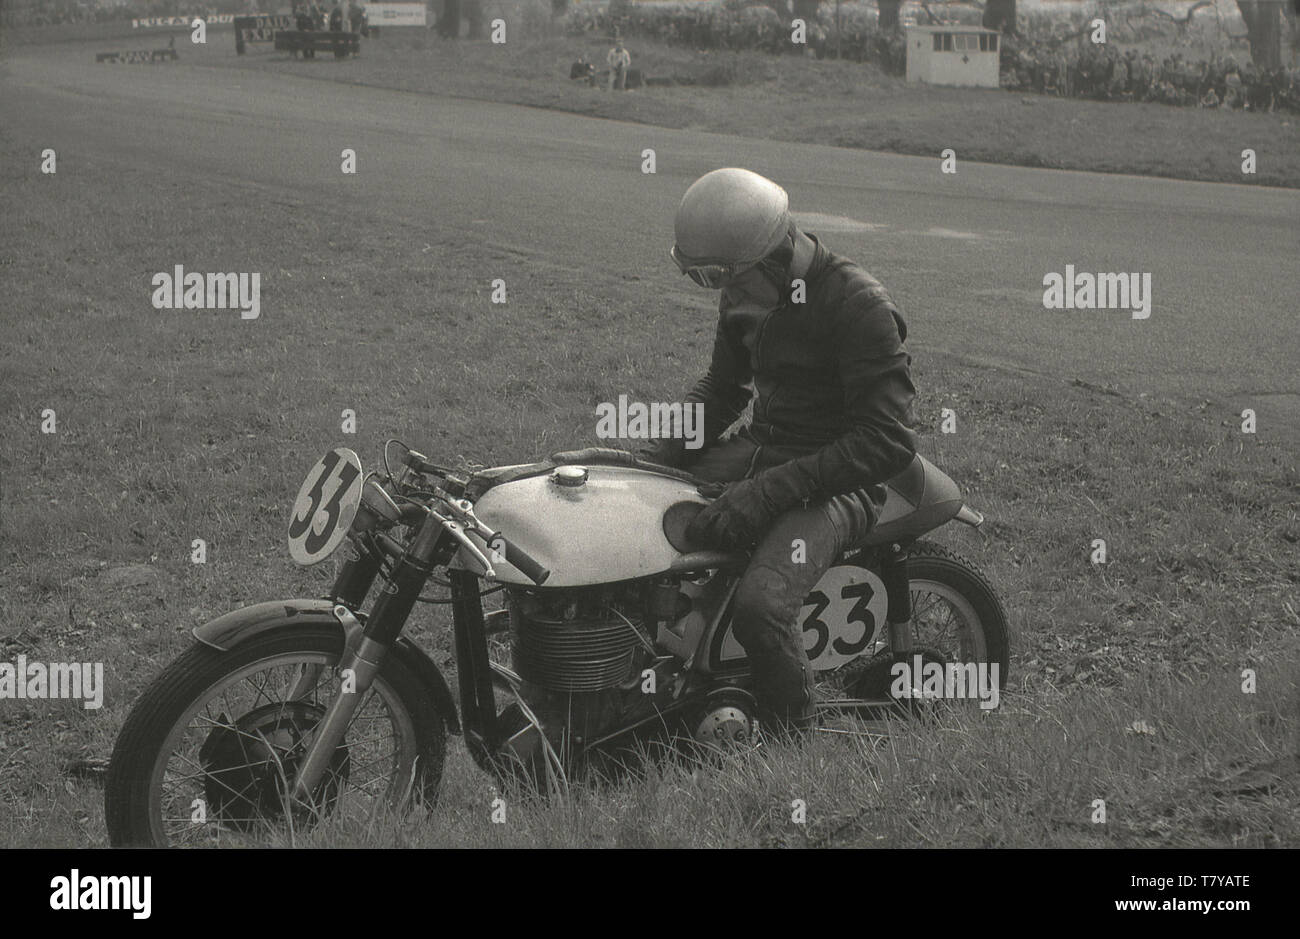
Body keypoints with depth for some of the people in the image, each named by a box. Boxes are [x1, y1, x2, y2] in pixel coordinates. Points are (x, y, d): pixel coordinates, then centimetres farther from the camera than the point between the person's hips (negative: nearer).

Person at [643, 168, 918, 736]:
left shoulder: (858, 305, -20)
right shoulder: (744, 294, 5)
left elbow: (888, 442, -23)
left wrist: (771, 491, -28)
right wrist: (656, 459, 5)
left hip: (836, 481, -8)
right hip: (759, 449, 8)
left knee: (759, 607, -32)